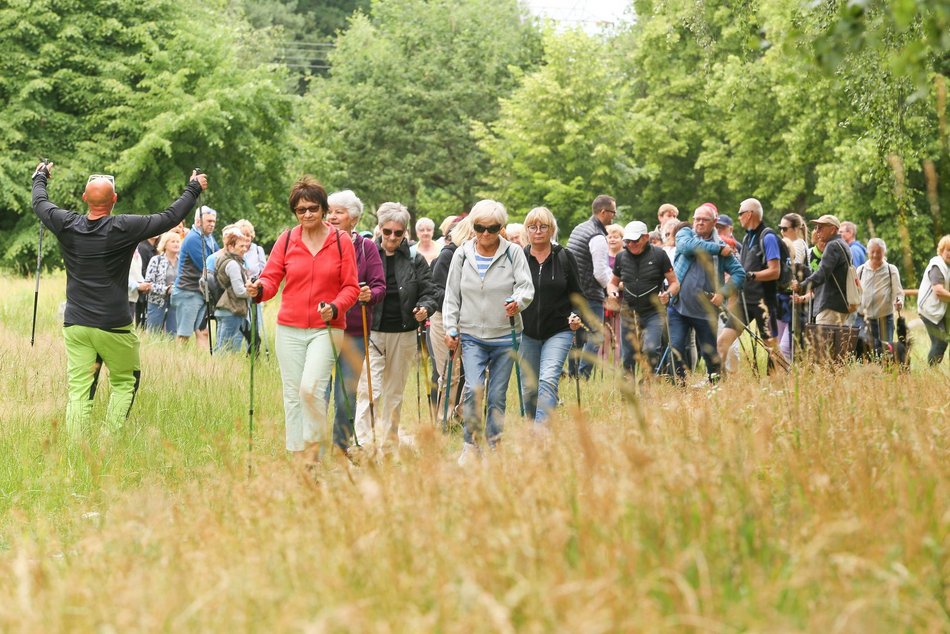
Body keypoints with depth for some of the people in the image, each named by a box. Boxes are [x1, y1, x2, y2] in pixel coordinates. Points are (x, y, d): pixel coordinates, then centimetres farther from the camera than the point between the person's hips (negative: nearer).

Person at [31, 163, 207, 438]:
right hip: (113, 326, -3)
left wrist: (40, 176, 38)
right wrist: (193, 189, 10)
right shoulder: (123, 228, -13)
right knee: (124, 382, 14)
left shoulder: (67, 225, -3)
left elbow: (39, 203, 18)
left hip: (75, 324, 3)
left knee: (79, 390, 2)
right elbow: (171, 217, -5)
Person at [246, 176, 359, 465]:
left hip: (326, 329, -3)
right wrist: (259, 289, -20)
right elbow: (271, 277, 3)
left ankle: (314, 448, -2)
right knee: (292, 395, 4)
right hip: (289, 329, 3)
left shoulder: (341, 242, 1)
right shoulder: (286, 240, 5)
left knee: (311, 387, -19)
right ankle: (297, 457, 12)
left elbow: (350, 287, 1)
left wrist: (335, 308, -17)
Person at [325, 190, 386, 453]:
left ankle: (341, 447, 20)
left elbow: (380, 286, 0)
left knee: (346, 398, 4)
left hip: (354, 331, 0)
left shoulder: (366, 247, 4)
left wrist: (369, 295, -21)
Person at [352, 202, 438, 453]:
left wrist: (425, 308, -16)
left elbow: (428, 293, 5)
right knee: (370, 390, -13)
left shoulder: (415, 260, 6)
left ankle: (389, 440, 27)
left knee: (394, 392, 14)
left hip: (404, 335, 3)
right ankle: (366, 444, -14)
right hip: (371, 332, -3)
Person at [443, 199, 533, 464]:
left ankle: (494, 447, 17)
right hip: (472, 336, 0)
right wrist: (450, 329, 2)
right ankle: (471, 445, -4)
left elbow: (526, 287, -6)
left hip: (505, 337, 0)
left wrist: (518, 301, -28)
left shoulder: (513, 253, 0)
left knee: (497, 396, 5)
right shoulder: (462, 254, 5)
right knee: (473, 389, -17)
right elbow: (452, 295, 9)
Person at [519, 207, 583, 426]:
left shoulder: (564, 257, 2)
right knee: (529, 388, 8)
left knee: (548, 380, -20)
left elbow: (576, 293, 8)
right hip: (527, 333, 2)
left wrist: (576, 317, -8)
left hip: (558, 332, -2)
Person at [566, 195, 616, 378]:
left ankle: (573, 376, 19)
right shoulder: (598, 237, -16)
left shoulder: (579, 229, 13)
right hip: (591, 296, -9)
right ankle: (583, 376, -13)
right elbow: (600, 273, -18)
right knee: (594, 337, -6)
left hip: (574, 292, 9)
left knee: (578, 336, 16)